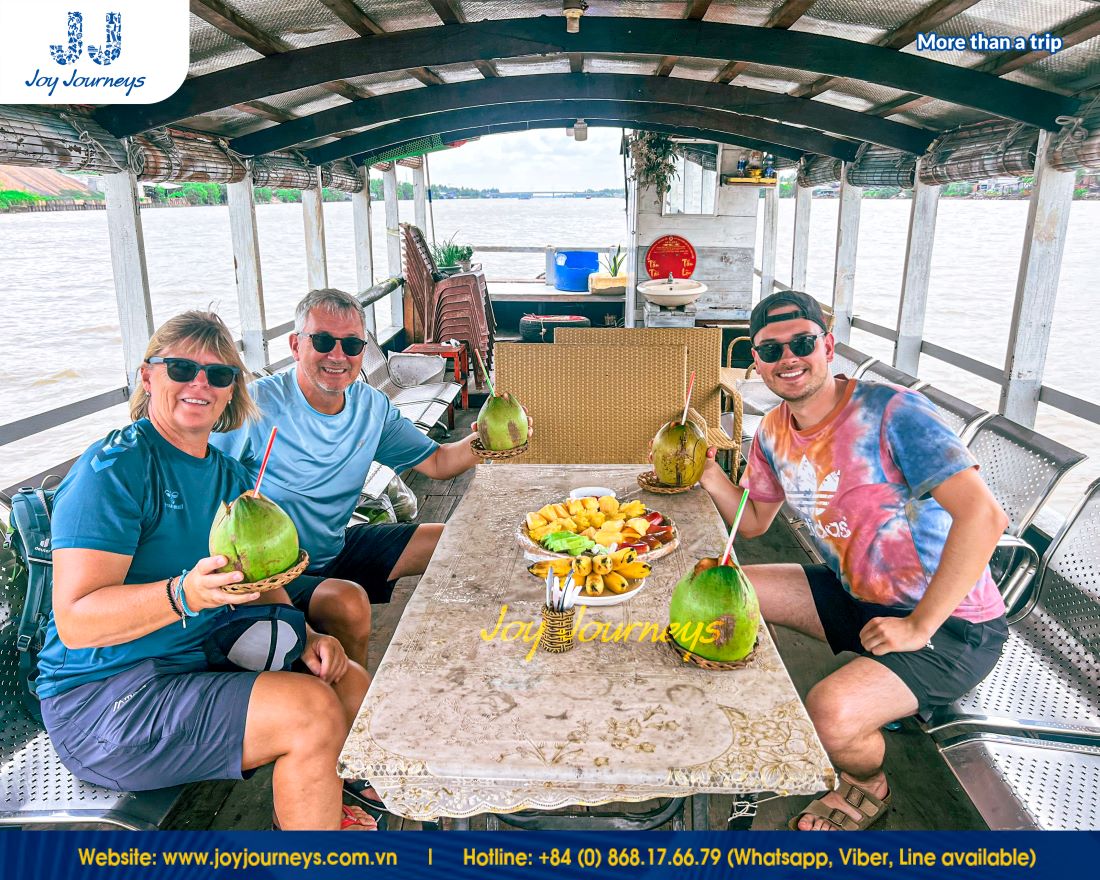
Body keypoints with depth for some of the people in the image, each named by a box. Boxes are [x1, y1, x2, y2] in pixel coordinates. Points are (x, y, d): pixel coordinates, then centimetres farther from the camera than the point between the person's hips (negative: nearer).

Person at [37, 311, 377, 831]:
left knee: (351, 683, 4)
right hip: (103, 696, -8)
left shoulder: (229, 475, 9)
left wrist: (303, 637, -5)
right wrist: (185, 594, -38)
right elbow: (74, 621, -22)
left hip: (204, 661, 8)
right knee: (313, 712, -22)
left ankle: (303, 812, 28)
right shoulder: (114, 468, -16)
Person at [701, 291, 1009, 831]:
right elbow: (754, 522, 12)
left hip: (950, 624, -7)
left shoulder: (891, 412, -24)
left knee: (830, 712, -28)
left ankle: (868, 787, 11)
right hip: (856, 596, 7)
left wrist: (918, 626, -26)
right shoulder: (774, 433, -1)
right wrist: (711, 476, -7)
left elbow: (983, 516, -30)